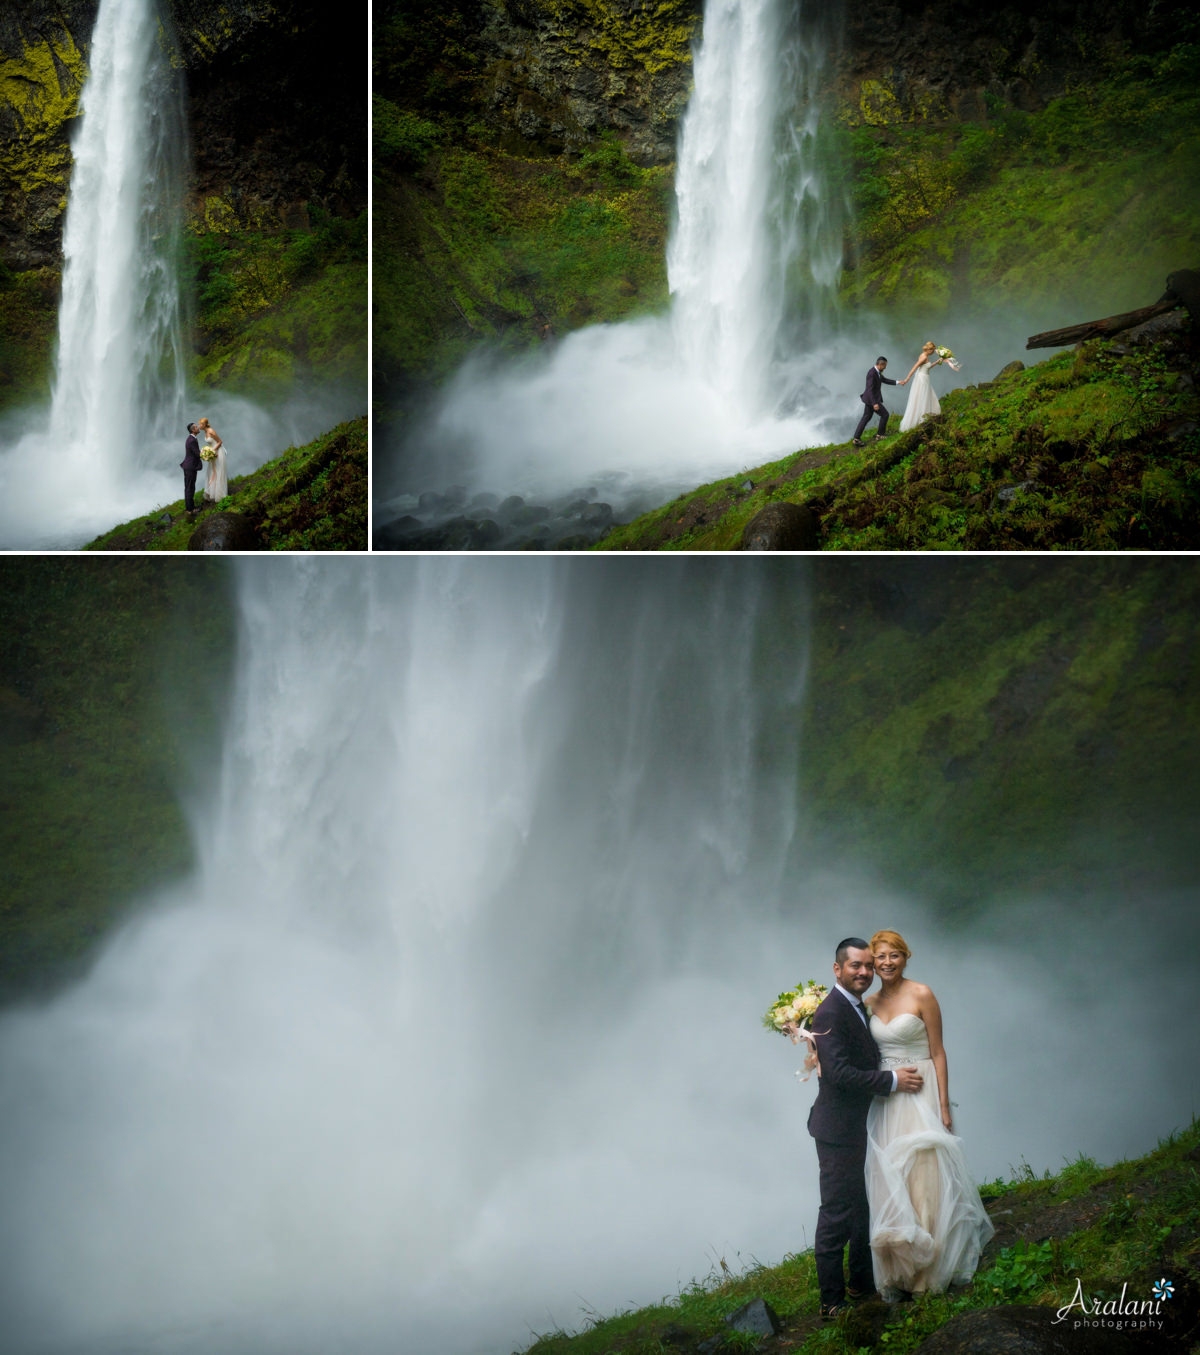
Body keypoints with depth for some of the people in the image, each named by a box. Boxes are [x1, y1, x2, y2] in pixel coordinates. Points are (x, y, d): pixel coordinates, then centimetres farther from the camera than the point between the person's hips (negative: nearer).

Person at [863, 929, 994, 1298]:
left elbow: (938, 1053, -7)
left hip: (920, 1096, -5)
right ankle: (900, 1271, 9)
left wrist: (943, 1106, -11)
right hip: (885, 1101, 5)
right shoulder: (871, 1003, 9)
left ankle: (933, 1270, 5)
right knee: (891, 1183, 3)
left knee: (925, 1179, -5)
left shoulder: (921, 995, -6)